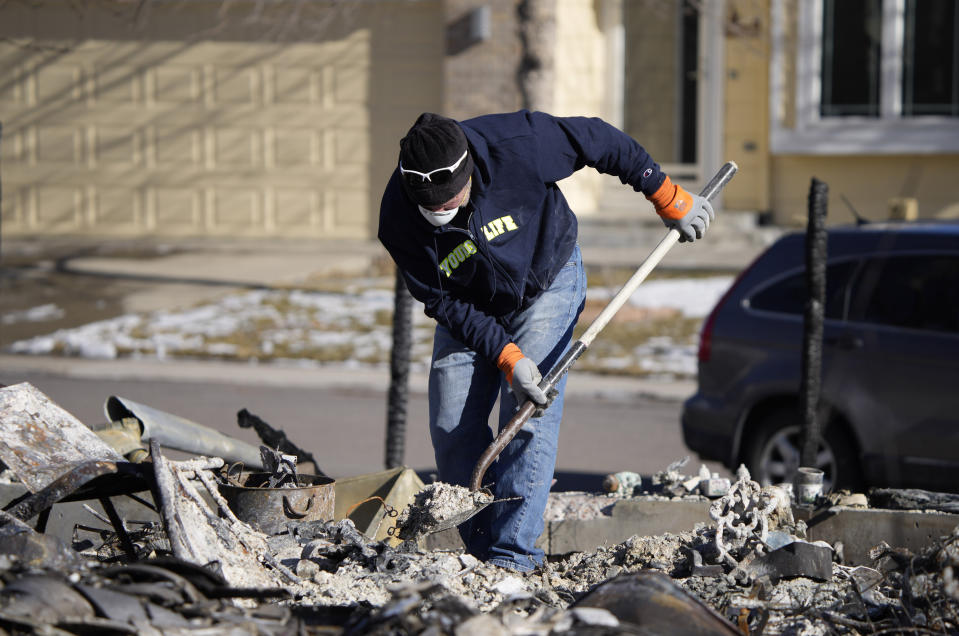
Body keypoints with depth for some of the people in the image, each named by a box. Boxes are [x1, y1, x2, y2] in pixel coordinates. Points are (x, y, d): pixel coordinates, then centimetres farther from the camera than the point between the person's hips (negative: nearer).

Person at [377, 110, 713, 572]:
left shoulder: (516, 145, -34)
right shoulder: (400, 219, -28)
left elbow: (600, 141, -18)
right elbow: (444, 302, -19)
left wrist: (668, 199, -8)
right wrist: (508, 358, -28)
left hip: (545, 284, -2)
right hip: (471, 306, 3)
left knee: (529, 418, -15)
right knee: (451, 429, -4)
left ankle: (514, 554, -13)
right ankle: (482, 550, 9)